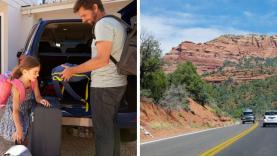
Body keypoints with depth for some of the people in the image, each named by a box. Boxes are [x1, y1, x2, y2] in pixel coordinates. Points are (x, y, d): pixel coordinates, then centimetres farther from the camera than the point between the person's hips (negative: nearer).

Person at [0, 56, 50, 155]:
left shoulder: (34, 81, -13)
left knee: (24, 142, 12)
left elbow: (37, 97, 1)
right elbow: (15, 111, -29)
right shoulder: (17, 86, -31)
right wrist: (19, 130, -31)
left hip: (25, 114, 6)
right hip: (12, 116, -6)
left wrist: (41, 100, -24)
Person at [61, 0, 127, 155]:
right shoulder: (117, 23, 14)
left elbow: (102, 59, -24)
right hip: (118, 83, 10)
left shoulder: (103, 24, -15)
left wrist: (72, 70, -18)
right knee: (112, 125, 19)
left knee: (103, 130, -4)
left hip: (104, 86, -10)